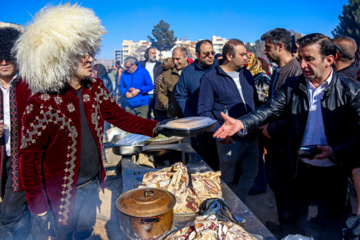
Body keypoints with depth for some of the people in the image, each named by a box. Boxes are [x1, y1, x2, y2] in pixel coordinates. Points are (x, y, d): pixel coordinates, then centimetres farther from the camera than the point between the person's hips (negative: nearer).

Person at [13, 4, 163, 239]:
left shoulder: (95, 87, -6)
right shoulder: (42, 103, -23)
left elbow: (119, 116, 0)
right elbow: (28, 158, -18)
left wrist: (155, 128, -15)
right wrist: (39, 208, -14)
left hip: (92, 184, 5)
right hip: (61, 193, -5)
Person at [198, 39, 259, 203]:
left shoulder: (247, 74, 10)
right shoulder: (210, 78, -7)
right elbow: (204, 111, -9)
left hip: (251, 136, 6)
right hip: (230, 139, -6)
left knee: (250, 174, 17)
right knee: (226, 178, 9)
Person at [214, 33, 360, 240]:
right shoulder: (292, 86, -3)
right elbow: (268, 111, -12)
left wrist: (335, 151, -27)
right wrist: (242, 123, -29)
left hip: (333, 174, -2)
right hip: (300, 169, 2)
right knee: (297, 223, 22)